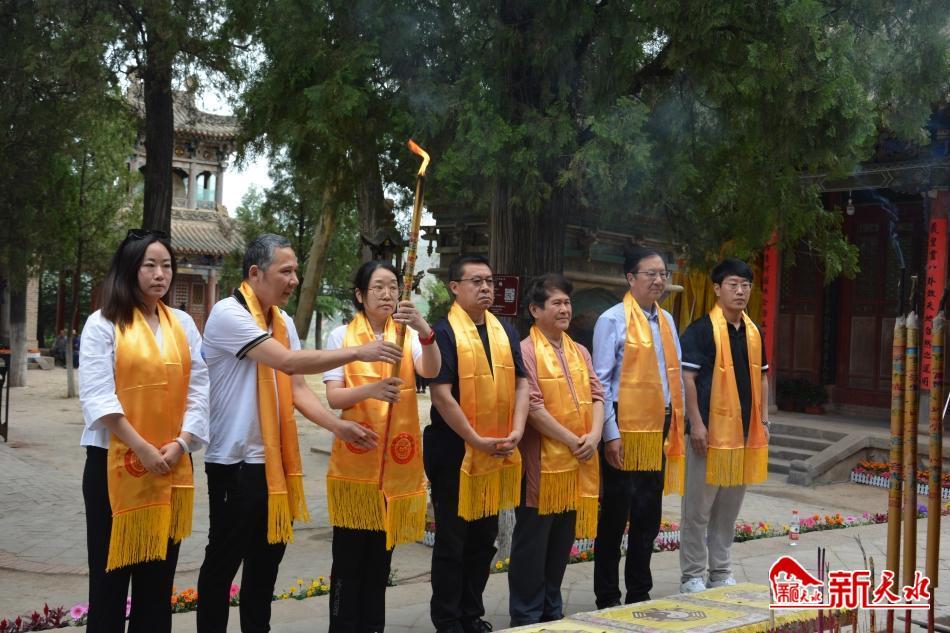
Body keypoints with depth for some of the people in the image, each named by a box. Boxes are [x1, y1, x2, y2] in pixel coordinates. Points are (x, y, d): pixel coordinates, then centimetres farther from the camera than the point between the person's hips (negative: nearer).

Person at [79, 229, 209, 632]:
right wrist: (142, 449, -16)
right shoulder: (103, 323, -3)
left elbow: (199, 390, 6)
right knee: (111, 572, 3)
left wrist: (180, 444, -7)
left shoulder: (183, 324, 10)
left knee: (158, 573, 9)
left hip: (171, 466, 4)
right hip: (114, 463, -4)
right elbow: (98, 396, -11)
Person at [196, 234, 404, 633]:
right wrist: (358, 352, -22)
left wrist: (339, 426, -6)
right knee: (224, 560, 4)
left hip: (274, 458, 8)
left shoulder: (283, 321, 9)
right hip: (235, 460, -7)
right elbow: (289, 361, -25)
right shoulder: (228, 314, -15)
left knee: (269, 554, 15)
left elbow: (298, 388, 7)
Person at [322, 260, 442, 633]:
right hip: (354, 461, -2)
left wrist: (424, 330, -33)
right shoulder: (341, 336, 1)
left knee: (381, 558, 11)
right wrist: (370, 389, -26)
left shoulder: (409, 335, 5)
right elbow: (333, 397, -7)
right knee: (349, 559, 0)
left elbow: (431, 370, -15)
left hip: (397, 462, 2)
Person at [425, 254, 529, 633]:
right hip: (454, 450, -6)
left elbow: (521, 383, 7)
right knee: (452, 540, 4)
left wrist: (516, 432, -7)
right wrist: (476, 440, -18)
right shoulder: (443, 332, -11)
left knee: (484, 538, 14)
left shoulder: (505, 332, 9)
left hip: (498, 452, 6)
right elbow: (441, 393, -17)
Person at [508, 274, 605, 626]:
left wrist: (594, 435, -7)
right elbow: (532, 407, -16)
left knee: (562, 542, 14)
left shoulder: (580, 352, 13)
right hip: (542, 462, -7)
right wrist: (571, 440, -14)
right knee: (532, 543, 2)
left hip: (578, 463, 7)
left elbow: (596, 395, 10)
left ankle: (552, 610, 26)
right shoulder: (526, 351, -10)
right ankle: (526, 617, 12)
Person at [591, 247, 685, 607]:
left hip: (659, 430, 6)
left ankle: (639, 593, 26)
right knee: (615, 516, 4)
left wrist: (676, 423, 11)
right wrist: (610, 433, -14)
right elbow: (602, 381, -10)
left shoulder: (666, 320, 12)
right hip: (625, 431, -6)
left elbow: (675, 375, 16)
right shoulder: (613, 320, -8)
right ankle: (607, 598, 16)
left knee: (649, 517, 13)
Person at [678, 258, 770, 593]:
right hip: (711, 430, -6)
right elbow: (687, 378, -13)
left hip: (745, 430, 7)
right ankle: (692, 576, 11)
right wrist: (696, 424, -17)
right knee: (698, 508, 1)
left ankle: (722, 573, 25)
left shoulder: (753, 332, 11)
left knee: (730, 507, 14)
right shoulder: (701, 329, -10)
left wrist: (763, 419, 12)